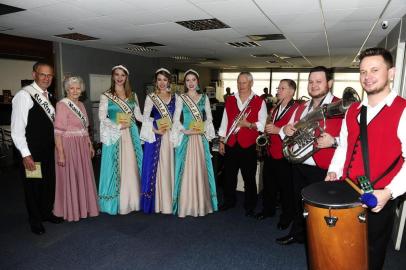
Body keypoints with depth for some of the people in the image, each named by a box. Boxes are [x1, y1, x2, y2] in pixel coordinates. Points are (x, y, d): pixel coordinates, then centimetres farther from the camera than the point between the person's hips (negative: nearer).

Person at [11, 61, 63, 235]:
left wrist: (56, 145, 11)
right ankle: (35, 220, 29)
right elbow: (17, 129, -17)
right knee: (33, 186, 9)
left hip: (48, 150, 7)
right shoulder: (24, 95, -14)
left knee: (50, 182, 17)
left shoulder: (49, 96, 9)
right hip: (31, 152, -7)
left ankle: (46, 212, 38)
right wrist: (25, 154, -19)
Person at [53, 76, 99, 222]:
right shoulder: (62, 105, -12)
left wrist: (90, 145, 15)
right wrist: (61, 153, -21)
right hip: (68, 147, -7)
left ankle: (83, 207, 32)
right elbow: (58, 132, -17)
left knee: (83, 177, 15)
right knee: (70, 179, 5)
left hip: (82, 147, 7)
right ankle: (72, 210, 22)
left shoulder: (81, 104, 11)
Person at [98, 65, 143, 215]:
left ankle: (132, 200, 19)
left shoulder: (132, 95, 11)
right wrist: (118, 126, -17)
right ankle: (117, 203, 13)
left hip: (131, 135, 3)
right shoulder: (106, 96, 1)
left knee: (132, 167, 6)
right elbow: (102, 117, -6)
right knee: (116, 168, 1)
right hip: (115, 136, -3)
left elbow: (139, 116, 10)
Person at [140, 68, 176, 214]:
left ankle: (169, 201, 18)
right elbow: (145, 118, -3)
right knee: (155, 167, 1)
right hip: (155, 136, -2)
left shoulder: (174, 97, 10)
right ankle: (156, 202, 12)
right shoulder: (151, 97, 2)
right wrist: (156, 130, -17)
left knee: (169, 167, 7)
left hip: (171, 136, 3)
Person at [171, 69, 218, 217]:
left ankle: (201, 204, 18)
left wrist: (203, 129, -9)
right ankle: (186, 205, 9)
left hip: (201, 138, 2)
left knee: (200, 169, 6)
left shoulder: (204, 98, 10)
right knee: (186, 169, -1)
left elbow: (209, 118, 8)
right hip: (186, 137, -2)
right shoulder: (181, 98, 3)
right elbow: (176, 119, -3)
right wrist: (186, 131, -17)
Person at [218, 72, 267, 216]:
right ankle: (229, 201, 32)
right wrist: (221, 141, 7)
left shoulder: (259, 101, -1)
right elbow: (225, 121, 10)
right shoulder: (230, 100, 10)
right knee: (229, 174, 13)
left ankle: (250, 206, 23)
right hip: (230, 143, 4)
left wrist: (248, 124, -20)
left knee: (249, 177, 6)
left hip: (248, 145, -3)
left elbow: (263, 124, -5)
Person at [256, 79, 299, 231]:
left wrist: (278, 130, -22)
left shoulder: (297, 109, -10)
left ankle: (287, 216, 24)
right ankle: (268, 209, 35)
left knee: (285, 187, 5)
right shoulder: (275, 108, 16)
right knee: (268, 183, 16)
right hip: (270, 153, 7)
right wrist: (267, 129, 9)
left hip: (284, 155, -7)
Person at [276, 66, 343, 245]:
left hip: (322, 170, -6)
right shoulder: (301, 107, 12)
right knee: (298, 203, 21)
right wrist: (285, 129, -4)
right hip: (298, 166, 7)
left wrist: (333, 141, -34)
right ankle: (297, 234, 41)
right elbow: (290, 130, 18)